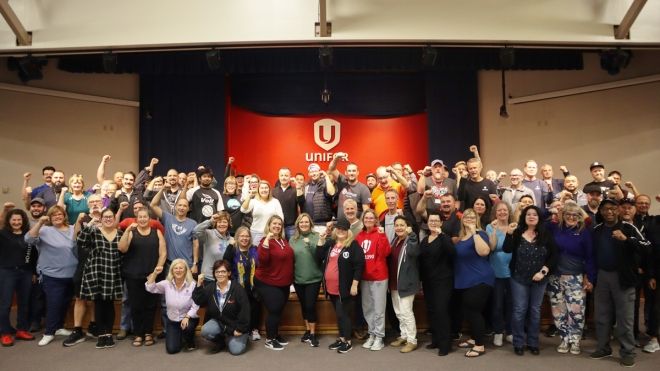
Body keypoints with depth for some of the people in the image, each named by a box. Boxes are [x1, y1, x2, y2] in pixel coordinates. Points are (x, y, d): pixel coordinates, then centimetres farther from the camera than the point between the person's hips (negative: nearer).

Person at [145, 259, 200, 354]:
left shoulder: (192, 285, -15)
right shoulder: (167, 284, -5)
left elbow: (195, 306, -16)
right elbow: (150, 288, -13)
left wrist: (187, 317, -29)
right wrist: (155, 273, -24)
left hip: (189, 318, -2)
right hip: (172, 321, 3)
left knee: (187, 327, -37)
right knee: (172, 349, -10)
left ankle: (190, 342, -1)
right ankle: (179, 336, 26)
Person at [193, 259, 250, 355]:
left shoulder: (237, 288, -16)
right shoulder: (210, 288, 0)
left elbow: (244, 310, -17)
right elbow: (198, 301, -7)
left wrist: (240, 329, -16)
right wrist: (199, 285, -16)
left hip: (234, 324, -4)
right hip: (217, 321, 4)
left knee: (236, 350, -16)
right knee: (205, 331, -25)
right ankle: (220, 341, 8)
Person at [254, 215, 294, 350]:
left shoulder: (284, 241, 7)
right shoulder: (265, 241, -14)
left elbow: (289, 258, 18)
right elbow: (262, 259, -31)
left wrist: (290, 278, 12)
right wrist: (266, 241, -36)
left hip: (284, 283, 8)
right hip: (268, 283, -7)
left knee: (279, 310, 16)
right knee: (274, 310, -6)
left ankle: (275, 335, 32)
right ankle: (269, 339, 9)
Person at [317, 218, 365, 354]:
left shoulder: (353, 245, -10)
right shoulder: (330, 243, 10)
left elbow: (359, 265, -14)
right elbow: (319, 257, 6)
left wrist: (354, 284, -17)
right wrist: (321, 240, -4)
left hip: (344, 287, -6)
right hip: (331, 287, 6)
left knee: (343, 314, 0)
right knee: (338, 314, 16)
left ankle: (348, 341, 13)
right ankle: (341, 338, 28)